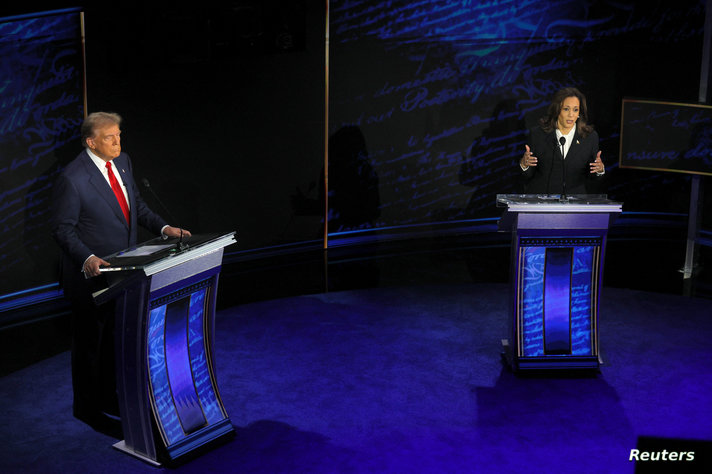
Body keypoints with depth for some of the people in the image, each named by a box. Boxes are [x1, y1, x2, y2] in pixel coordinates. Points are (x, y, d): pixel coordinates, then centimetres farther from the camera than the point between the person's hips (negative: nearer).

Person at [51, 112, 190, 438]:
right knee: (89, 343, 8)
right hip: (91, 274, -7)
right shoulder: (72, 178, -21)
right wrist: (87, 259, -32)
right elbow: (63, 229, -17)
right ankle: (89, 410, 25)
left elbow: (136, 204, 13)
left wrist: (163, 228, -1)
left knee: (116, 340, 19)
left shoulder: (122, 161, 3)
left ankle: (110, 399, 36)